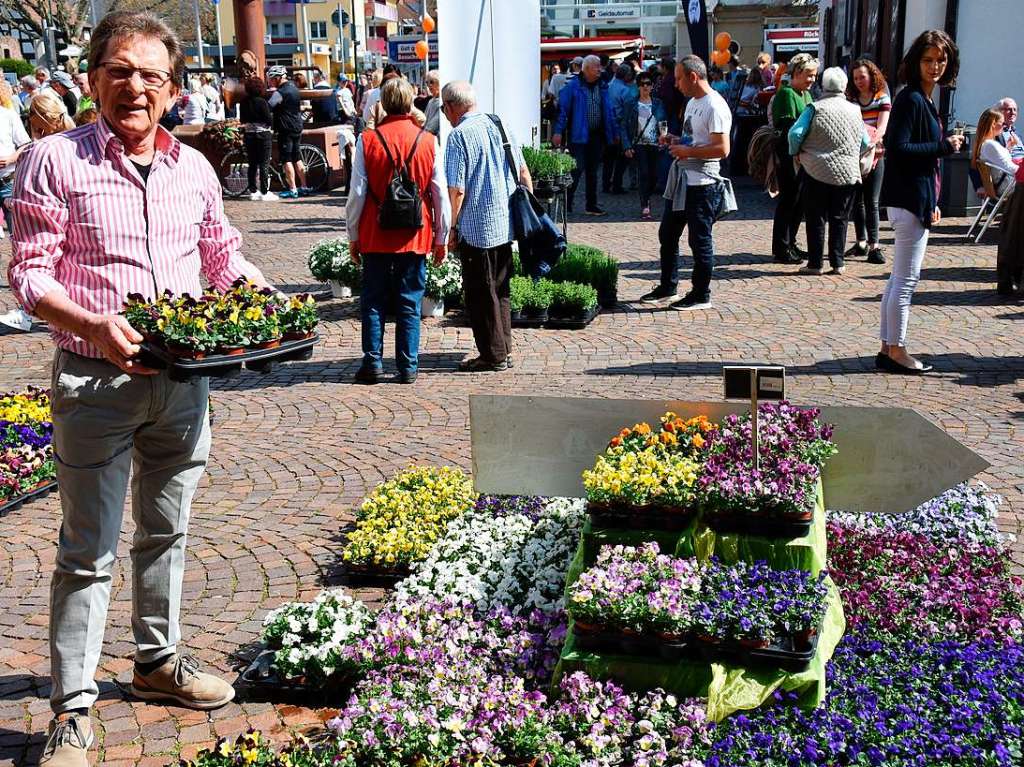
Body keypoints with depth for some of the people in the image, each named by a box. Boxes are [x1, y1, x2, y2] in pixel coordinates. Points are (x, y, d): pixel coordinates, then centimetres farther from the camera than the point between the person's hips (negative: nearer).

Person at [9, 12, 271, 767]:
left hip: (183, 381, 5)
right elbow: (30, 274, -10)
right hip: (95, 383, -5)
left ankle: (159, 660, 37)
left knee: (167, 531, 18)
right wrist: (95, 325, -27)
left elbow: (223, 258, 17)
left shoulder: (194, 168, 7)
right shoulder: (56, 160, -7)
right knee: (89, 550, 2)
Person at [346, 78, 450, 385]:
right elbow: (441, 195, 1)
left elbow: (357, 194, -4)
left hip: (376, 235, -1)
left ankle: (373, 362, 9)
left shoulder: (367, 140, -5)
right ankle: (408, 367, 9)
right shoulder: (428, 141, -2)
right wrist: (441, 238, 10)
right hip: (415, 236, 1)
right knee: (410, 304, 7)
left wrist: (353, 236, 6)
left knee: (373, 301, 10)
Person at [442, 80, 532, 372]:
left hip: (476, 228, -7)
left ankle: (493, 356, 9)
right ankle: (504, 350, 23)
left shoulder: (459, 136, -13)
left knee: (480, 293, 3)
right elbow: (524, 173, 12)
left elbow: (457, 189, -17)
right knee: (500, 289, 17)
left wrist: (451, 228, -8)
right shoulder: (501, 125, 8)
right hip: (506, 224, 7)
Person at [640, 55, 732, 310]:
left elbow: (722, 149, -23)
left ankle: (701, 295, 11)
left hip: (702, 184, -10)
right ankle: (667, 287, 28)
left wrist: (688, 151, -19)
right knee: (667, 234, 16)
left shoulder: (715, 107, -16)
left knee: (700, 240, 0)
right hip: (680, 179, 10)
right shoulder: (692, 102, 15)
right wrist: (676, 140, 8)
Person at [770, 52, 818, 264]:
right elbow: (789, 126, -18)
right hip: (788, 156, -9)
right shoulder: (787, 94, -11)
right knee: (788, 200, -4)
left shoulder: (806, 94, 18)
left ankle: (790, 244, 24)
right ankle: (781, 249, 4)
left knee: (800, 201, 14)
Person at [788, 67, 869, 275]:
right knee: (839, 219, 10)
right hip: (847, 173, 2)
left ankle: (815, 263, 4)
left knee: (816, 219, 4)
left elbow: (795, 133, -14)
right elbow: (865, 143, 9)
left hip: (817, 172, -2)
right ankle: (837, 263, 11)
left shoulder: (815, 108, -6)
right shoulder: (854, 110, 4)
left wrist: (796, 152, 4)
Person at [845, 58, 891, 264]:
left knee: (872, 202, -5)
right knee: (857, 201, 9)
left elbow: (882, 127, -8)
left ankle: (874, 245, -5)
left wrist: (871, 142, -25)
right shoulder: (851, 99, 8)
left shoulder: (882, 98, 2)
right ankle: (861, 242, 20)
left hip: (874, 155, -3)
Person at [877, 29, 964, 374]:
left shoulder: (925, 100, 16)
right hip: (908, 200, -10)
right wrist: (944, 146, -15)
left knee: (900, 279, 12)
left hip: (917, 199, 10)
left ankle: (888, 349, 18)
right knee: (906, 279, -4)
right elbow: (898, 148, -23)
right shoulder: (910, 99, -13)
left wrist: (932, 203, 20)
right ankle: (897, 351, 3)